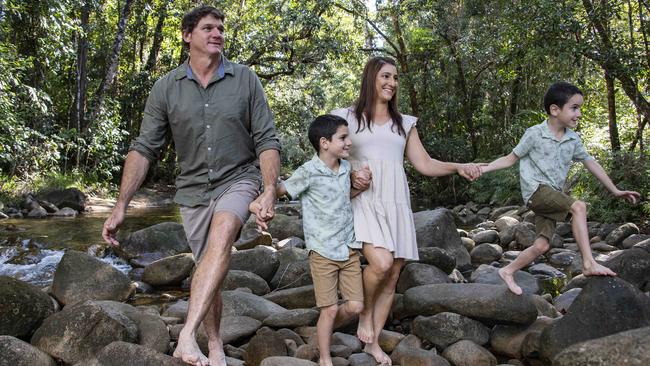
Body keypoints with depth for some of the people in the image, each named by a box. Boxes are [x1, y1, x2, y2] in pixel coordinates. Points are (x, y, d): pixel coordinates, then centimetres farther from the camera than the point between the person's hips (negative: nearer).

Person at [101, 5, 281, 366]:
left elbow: (267, 140, -4)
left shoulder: (245, 80, -4)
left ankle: (187, 336, -35)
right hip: (193, 189, 2)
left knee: (221, 234, -31)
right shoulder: (166, 87, -2)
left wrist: (270, 191, -18)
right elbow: (144, 148, -2)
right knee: (208, 270, 9)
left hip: (239, 180, -2)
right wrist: (121, 206, -9)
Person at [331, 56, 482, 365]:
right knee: (381, 263, -26)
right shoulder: (347, 117, 5)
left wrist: (458, 167, -5)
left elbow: (424, 164, 11)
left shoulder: (404, 123, 16)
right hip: (364, 201, -4)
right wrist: (350, 176, -11)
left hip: (396, 203, 4)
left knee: (392, 277, 4)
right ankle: (365, 314, 5)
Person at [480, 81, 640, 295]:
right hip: (536, 190, -6)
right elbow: (511, 159, 2)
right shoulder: (535, 134, -6)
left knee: (542, 245, -4)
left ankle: (508, 271, 14)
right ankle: (589, 263, -25)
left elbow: (590, 163, 16)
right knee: (578, 207, -25)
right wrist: (483, 168, -9)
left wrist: (615, 191, 18)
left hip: (552, 195, 6)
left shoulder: (573, 139, 9)